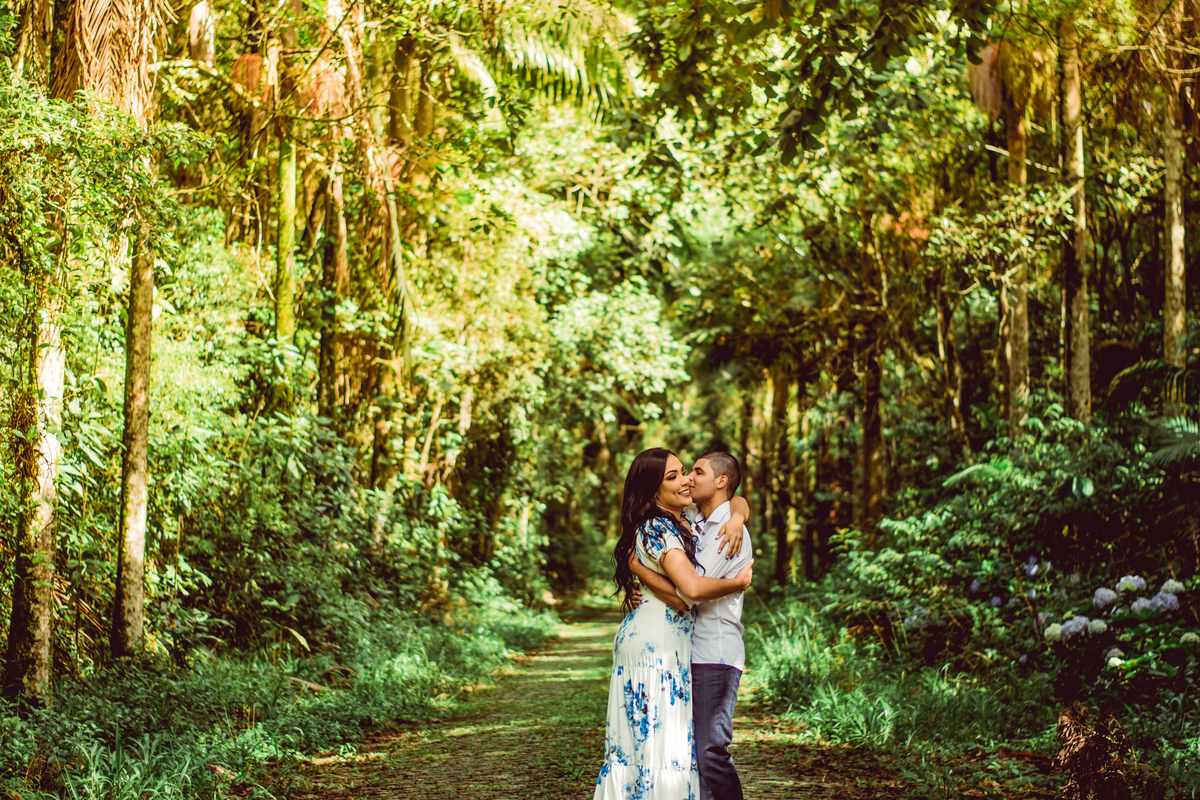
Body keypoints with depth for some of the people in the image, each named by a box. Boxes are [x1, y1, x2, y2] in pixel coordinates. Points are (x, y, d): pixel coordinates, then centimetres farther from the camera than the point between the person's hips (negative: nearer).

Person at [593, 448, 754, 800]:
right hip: (656, 642, -9)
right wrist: (738, 582, -10)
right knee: (658, 739, -7)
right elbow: (693, 587, -27)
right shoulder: (657, 529, -15)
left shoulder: (686, 518, 11)